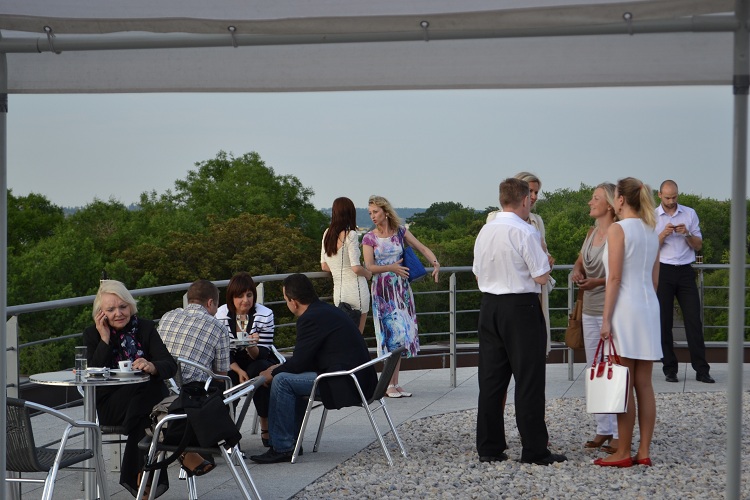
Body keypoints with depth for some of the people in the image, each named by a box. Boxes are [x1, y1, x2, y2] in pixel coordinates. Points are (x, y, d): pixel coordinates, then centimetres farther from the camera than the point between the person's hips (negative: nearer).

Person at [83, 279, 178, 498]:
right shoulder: (92, 334, 4)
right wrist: (105, 339, -15)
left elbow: (170, 365, -10)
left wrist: (152, 367, -34)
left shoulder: (146, 328, 4)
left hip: (147, 397, 2)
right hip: (109, 406, -1)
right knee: (145, 391, -33)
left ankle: (134, 476, -27)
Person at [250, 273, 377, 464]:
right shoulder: (326, 310, 17)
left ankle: (282, 447, -7)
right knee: (293, 378, 22)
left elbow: (299, 362, -11)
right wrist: (280, 368, 19)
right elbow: (307, 359, 23)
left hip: (346, 383, -11)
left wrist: (273, 373, 5)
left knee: (282, 381, -11)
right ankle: (293, 442, 23)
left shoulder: (311, 318, -15)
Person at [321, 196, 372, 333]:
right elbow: (356, 268, -16)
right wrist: (368, 274, 3)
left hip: (338, 291, 5)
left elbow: (324, 266, 10)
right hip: (356, 290, -5)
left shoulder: (327, 234, 5)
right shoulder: (350, 235, -11)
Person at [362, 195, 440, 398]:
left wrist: (435, 263, -12)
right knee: (390, 332, -7)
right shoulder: (369, 239, -2)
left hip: (401, 288, 3)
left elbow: (422, 248, 5)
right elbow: (369, 267, -10)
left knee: (401, 332, 3)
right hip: (382, 290, -3)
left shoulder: (400, 232, 5)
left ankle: (395, 383, 9)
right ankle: (389, 385, -3)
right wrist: (391, 267, -23)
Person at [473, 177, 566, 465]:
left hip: (489, 305, 6)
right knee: (529, 380, -1)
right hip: (521, 307, -6)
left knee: (491, 378, 9)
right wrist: (546, 262, 7)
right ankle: (534, 450, 1)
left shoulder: (485, 231, 6)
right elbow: (541, 277, -12)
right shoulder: (525, 232, -13)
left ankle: (488, 447, 13)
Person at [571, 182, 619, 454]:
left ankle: (620, 434, 1)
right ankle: (603, 430, 20)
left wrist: (598, 281, -22)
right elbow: (580, 261, 24)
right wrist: (577, 272, 2)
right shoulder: (592, 232, 12)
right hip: (590, 309, 8)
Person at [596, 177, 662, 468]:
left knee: (624, 386, -3)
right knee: (644, 384, 7)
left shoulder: (618, 229, -9)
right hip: (649, 306, 7)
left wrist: (606, 318, -12)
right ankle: (644, 452, 9)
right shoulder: (651, 231, 12)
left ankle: (623, 453, 1)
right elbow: (655, 278, 16)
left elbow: (614, 278, -14)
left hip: (625, 307, -7)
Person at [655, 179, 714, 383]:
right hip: (663, 272, -1)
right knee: (664, 322, 1)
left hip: (685, 272, 1)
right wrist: (663, 234, -15)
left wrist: (687, 234, -9)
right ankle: (670, 369, 8)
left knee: (694, 320, -3)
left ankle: (701, 370, -2)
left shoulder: (690, 214, 9)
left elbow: (699, 245, 10)